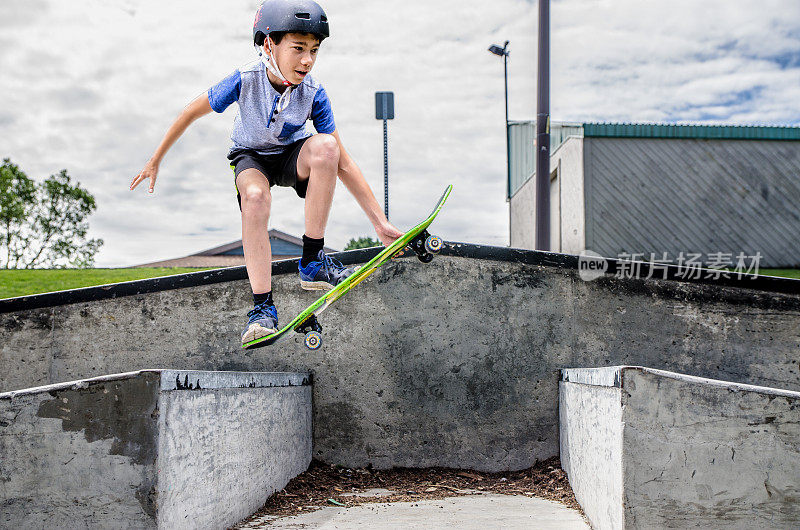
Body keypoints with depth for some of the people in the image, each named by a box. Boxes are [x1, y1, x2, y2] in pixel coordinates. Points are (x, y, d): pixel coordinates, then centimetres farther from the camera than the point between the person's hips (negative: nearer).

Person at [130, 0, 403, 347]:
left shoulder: (313, 94, -22)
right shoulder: (246, 80, -26)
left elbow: (342, 165, -18)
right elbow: (191, 113, -11)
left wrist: (381, 223, -21)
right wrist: (155, 161, -3)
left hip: (292, 157, 1)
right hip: (251, 158, -1)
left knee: (326, 145, -34)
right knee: (254, 196, -37)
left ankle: (312, 263, -25)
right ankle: (263, 306, -31)